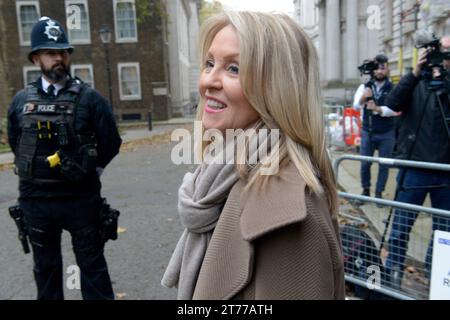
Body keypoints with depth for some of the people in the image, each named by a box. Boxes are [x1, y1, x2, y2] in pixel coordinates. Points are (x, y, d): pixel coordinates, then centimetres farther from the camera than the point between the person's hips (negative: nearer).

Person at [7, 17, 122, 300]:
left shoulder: (89, 98, -6)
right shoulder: (21, 101, 4)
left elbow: (110, 144, -4)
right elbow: (15, 144, 16)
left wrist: (89, 173, 2)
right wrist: (35, 172, 10)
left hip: (80, 197, -3)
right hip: (35, 199, 4)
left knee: (92, 263, 9)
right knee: (45, 265, 19)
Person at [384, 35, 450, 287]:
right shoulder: (417, 83, 1)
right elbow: (393, 104, -15)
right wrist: (415, 73, -20)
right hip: (415, 167, -2)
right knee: (402, 223, 6)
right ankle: (394, 267, 24)